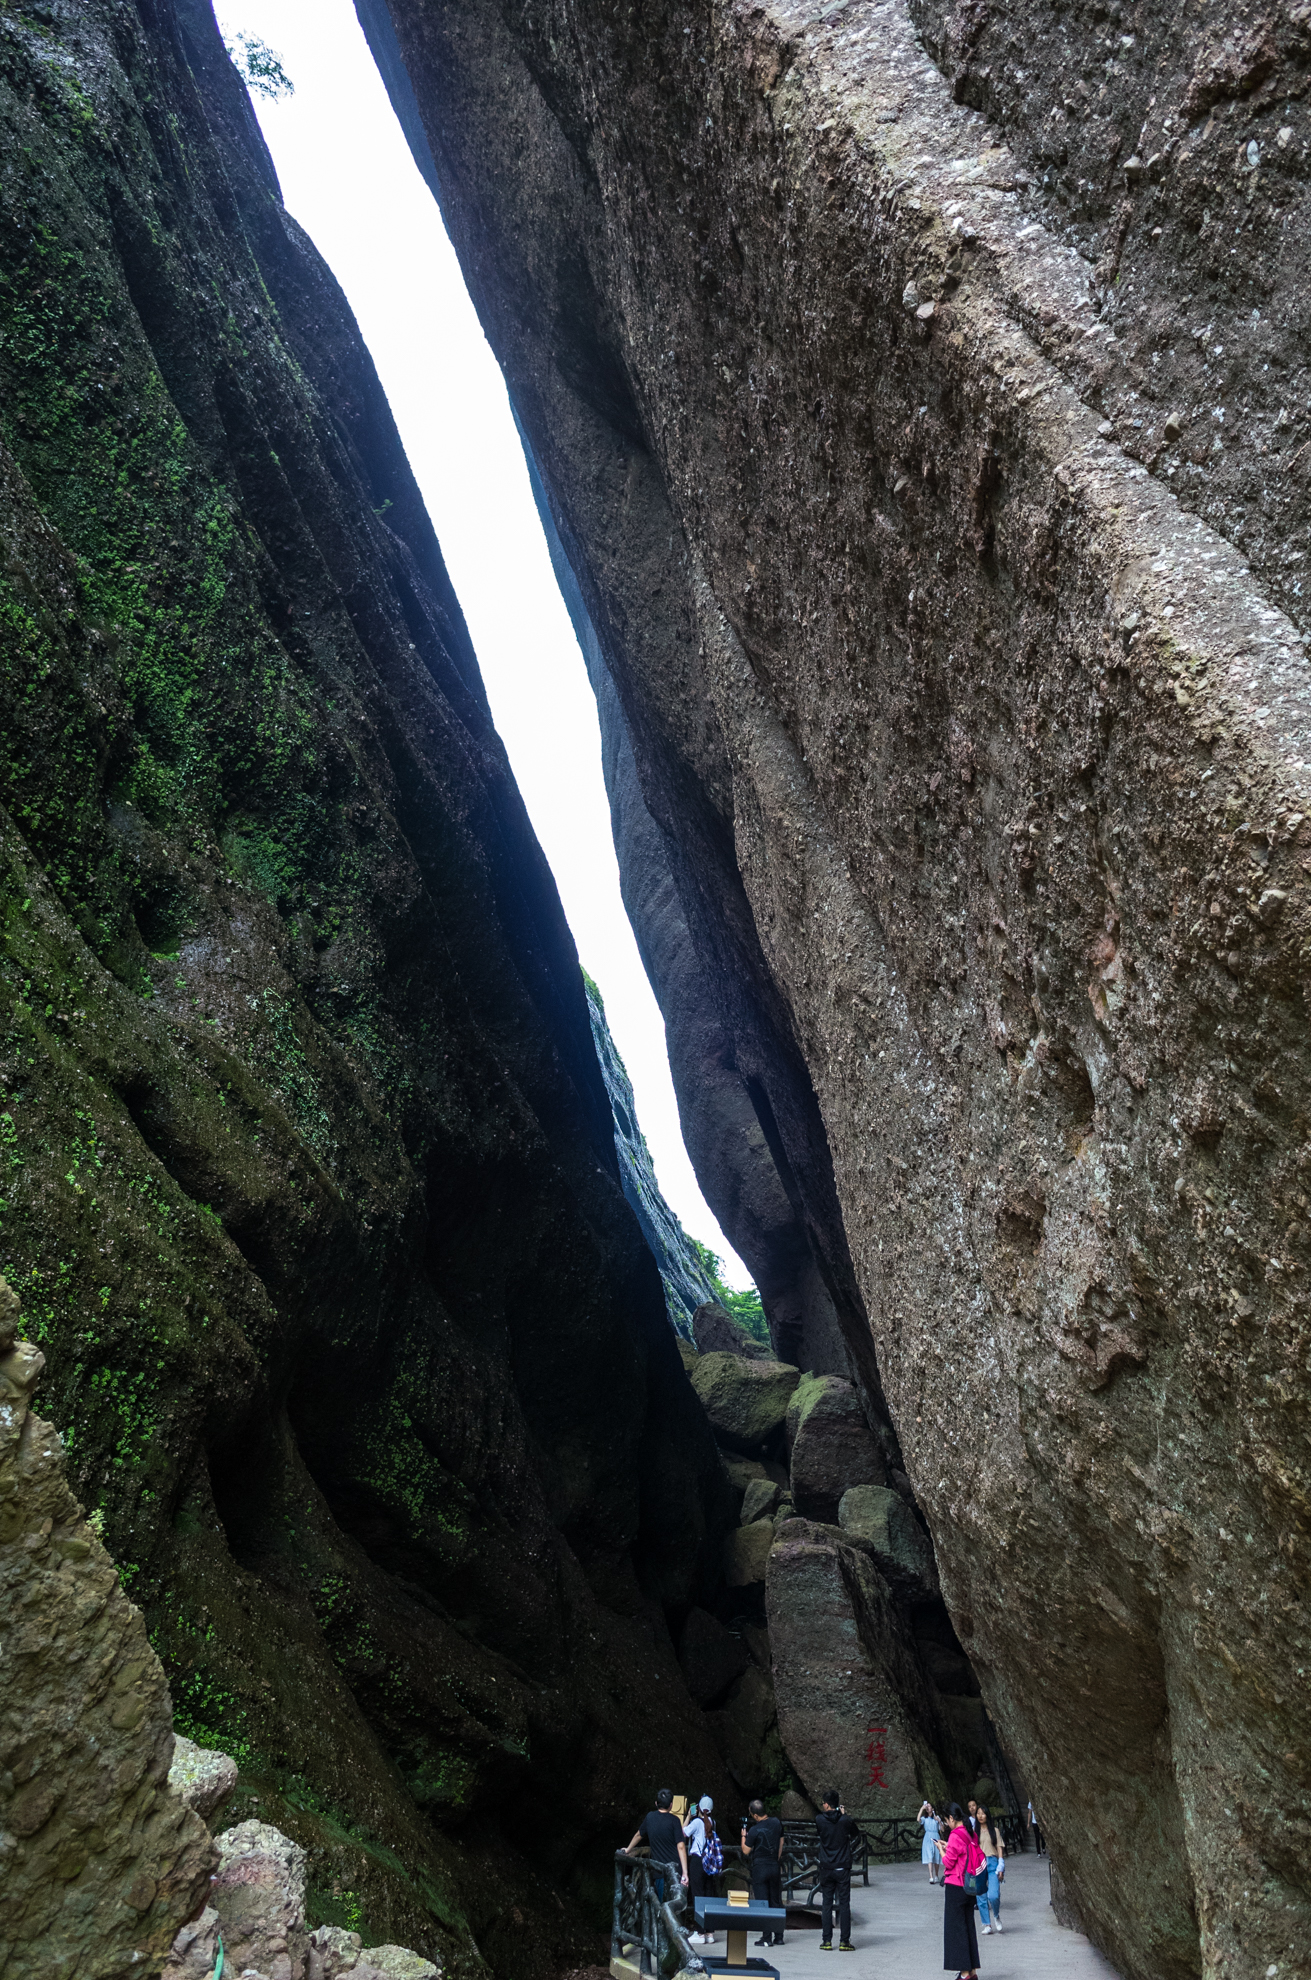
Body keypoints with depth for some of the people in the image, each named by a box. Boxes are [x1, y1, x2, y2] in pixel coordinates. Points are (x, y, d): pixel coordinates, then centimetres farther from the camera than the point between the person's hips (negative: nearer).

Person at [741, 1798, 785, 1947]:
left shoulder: (754, 1830, -17)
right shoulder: (776, 1822, -1)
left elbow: (746, 1851, -8)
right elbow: (781, 1843, 10)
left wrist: (743, 1836, 8)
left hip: (759, 1867, -5)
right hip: (775, 1866, 5)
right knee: (776, 1901, 12)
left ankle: (767, 1938, 2)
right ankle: (779, 1937, 15)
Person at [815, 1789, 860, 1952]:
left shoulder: (820, 1820, -8)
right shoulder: (845, 1820, -9)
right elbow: (856, 1832, 10)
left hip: (826, 1869, 1)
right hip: (843, 1868, -1)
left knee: (826, 1904, 8)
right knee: (844, 1904, 4)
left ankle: (827, 1941, 8)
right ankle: (844, 1941, 3)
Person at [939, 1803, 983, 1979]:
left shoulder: (955, 1835, -18)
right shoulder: (971, 1834, 7)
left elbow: (948, 1863, -15)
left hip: (955, 1887, -8)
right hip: (969, 1886, 8)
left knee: (956, 1928, 0)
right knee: (969, 1926, 14)